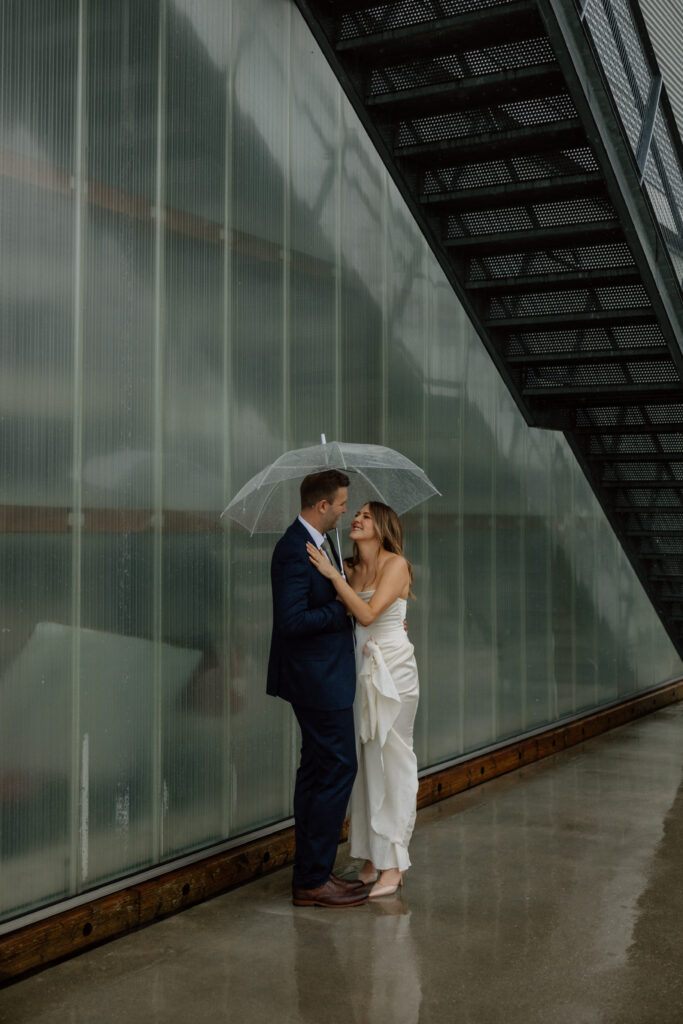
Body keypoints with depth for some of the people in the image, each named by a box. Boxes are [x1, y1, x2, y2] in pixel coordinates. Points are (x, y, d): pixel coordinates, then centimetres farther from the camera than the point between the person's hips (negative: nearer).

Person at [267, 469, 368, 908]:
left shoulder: (312, 544, 13)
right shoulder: (295, 550, -19)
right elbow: (292, 620, -26)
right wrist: (343, 610, -18)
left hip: (320, 677, 11)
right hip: (319, 678, -11)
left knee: (317, 771, 15)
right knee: (338, 768, -6)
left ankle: (311, 874, 24)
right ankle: (313, 882, 1)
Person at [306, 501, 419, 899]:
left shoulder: (396, 564, -10)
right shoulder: (350, 569, 10)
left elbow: (368, 613, -21)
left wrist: (332, 574, -21)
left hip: (393, 668, -6)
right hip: (364, 668, 6)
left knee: (392, 760, -2)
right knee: (368, 760, 8)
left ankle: (393, 863, 4)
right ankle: (374, 856, 18)